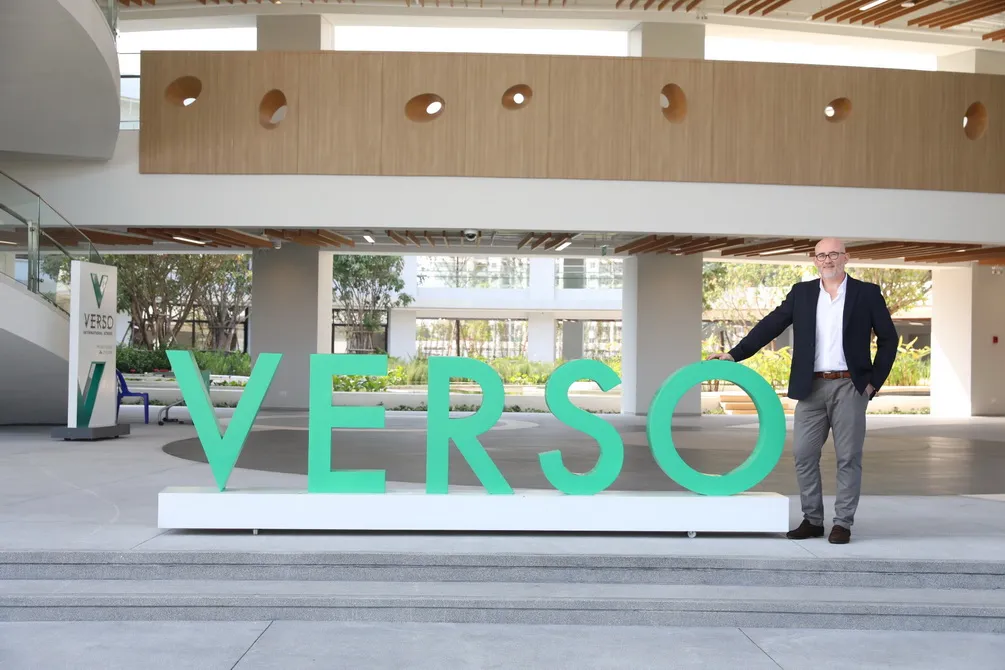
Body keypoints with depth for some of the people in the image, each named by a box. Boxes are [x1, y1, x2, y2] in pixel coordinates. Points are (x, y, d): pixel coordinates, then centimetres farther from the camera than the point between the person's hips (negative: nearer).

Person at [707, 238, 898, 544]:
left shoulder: (867, 293, 3)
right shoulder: (801, 292, 8)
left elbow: (888, 338, 6)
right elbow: (770, 326, 4)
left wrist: (875, 380, -1)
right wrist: (735, 354, -4)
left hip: (850, 387, -2)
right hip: (812, 387, 2)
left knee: (848, 457, 1)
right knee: (804, 455, 3)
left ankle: (843, 523, 11)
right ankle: (812, 520, 15)